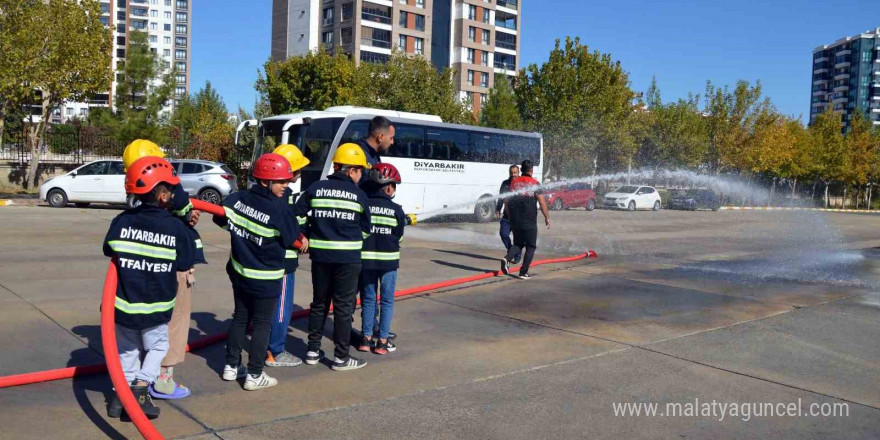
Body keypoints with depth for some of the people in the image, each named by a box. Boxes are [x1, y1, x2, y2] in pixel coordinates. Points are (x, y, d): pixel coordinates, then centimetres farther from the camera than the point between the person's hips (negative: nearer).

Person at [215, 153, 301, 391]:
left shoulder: (238, 198, -7)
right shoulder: (279, 208, -23)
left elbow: (220, 218, 4)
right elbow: (290, 239, -14)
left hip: (239, 272, 6)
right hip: (266, 278, -6)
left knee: (240, 318, 19)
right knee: (261, 324, 5)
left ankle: (231, 366, 28)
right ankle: (254, 375, 10)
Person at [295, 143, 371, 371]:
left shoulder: (316, 188, 3)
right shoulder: (359, 195, -3)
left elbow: (298, 215, 3)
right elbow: (365, 229, 5)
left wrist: (306, 237, 17)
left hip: (320, 255, 3)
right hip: (348, 257, -3)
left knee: (319, 302, 17)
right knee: (343, 307, 5)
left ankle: (313, 351, 23)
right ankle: (341, 357, 11)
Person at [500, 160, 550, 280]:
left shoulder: (513, 182, 7)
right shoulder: (534, 183, -6)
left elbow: (506, 203, 9)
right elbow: (542, 203, -9)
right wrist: (547, 218, 2)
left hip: (515, 220, 4)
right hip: (529, 221, -4)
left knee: (518, 243, 18)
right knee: (530, 247, 8)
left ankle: (507, 258, -8)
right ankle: (524, 272, 3)